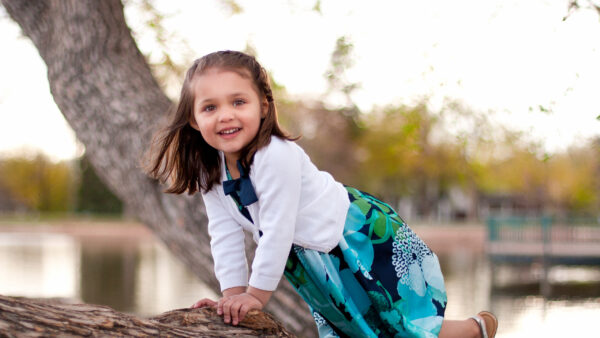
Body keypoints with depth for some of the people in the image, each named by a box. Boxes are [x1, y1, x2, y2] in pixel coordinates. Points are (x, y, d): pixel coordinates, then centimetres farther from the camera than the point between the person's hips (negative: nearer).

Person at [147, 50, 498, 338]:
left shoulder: (277, 156, -33)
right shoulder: (210, 171, -9)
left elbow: (278, 231, -29)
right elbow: (225, 235, -2)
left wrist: (257, 293, -21)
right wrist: (233, 293, -5)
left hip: (364, 233, -8)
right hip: (313, 258, 8)